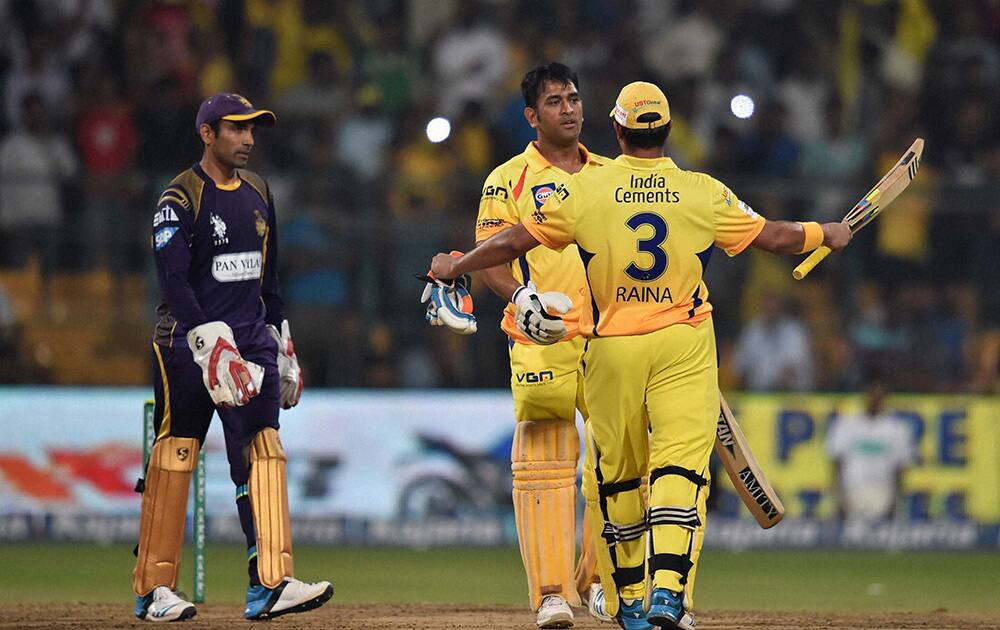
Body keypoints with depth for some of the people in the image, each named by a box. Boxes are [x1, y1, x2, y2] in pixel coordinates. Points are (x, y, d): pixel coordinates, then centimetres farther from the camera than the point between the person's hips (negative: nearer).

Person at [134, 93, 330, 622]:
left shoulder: (257, 192, 14)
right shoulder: (179, 199, -8)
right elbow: (173, 280, -18)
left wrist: (280, 340, 22)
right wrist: (210, 344, -27)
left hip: (250, 339, 6)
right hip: (189, 340, -6)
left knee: (262, 450, -7)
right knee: (173, 459, -2)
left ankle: (268, 584, -15)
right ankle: (153, 590, 5)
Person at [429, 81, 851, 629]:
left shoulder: (586, 189, -5)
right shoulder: (703, 193, -3)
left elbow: (514, 242, 2)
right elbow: (771, 236, 7)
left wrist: (454, 267, 18)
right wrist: (827, 234, 27)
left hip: (611, 347, 1)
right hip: (683, 343, -1)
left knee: (617, 472, 12)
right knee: (679, 463, -4)